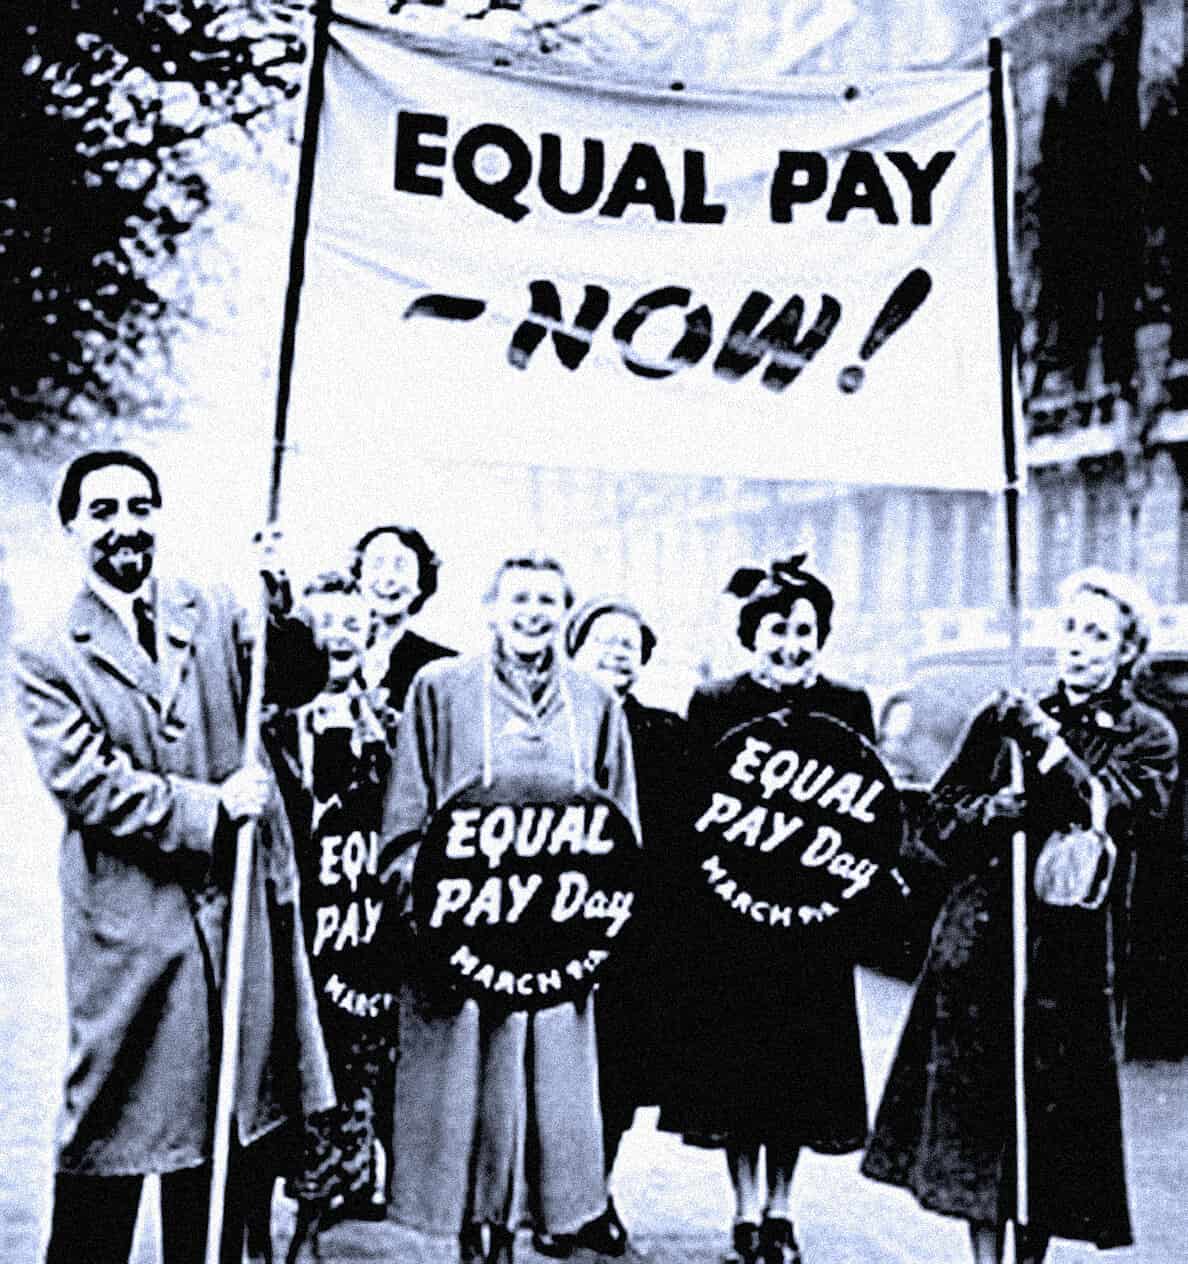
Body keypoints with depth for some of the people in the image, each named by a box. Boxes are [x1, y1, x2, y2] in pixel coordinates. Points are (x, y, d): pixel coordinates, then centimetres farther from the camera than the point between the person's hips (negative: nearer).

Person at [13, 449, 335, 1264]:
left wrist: (284, 610, -16)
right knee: (109, 1143, 3)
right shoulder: (48, 660, 0)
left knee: (233, 1144, 12)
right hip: (131, 928, -3)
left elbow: (299, 683, 2)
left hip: (243, 905, 3)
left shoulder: (216, 616, 10)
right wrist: (208, 809, -16)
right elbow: (86, 783, -9)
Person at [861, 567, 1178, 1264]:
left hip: (1069, 950, -2)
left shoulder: (1147, 736, 5)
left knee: (1050, 1121, 2)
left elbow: (1118, 818, -12)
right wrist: (991, 812, -11)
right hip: (981, 939, 2)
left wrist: (1050, 746, -17)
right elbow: (943, 814, 8)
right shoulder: (1005, 717, 10)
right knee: (975, 1111, 4)